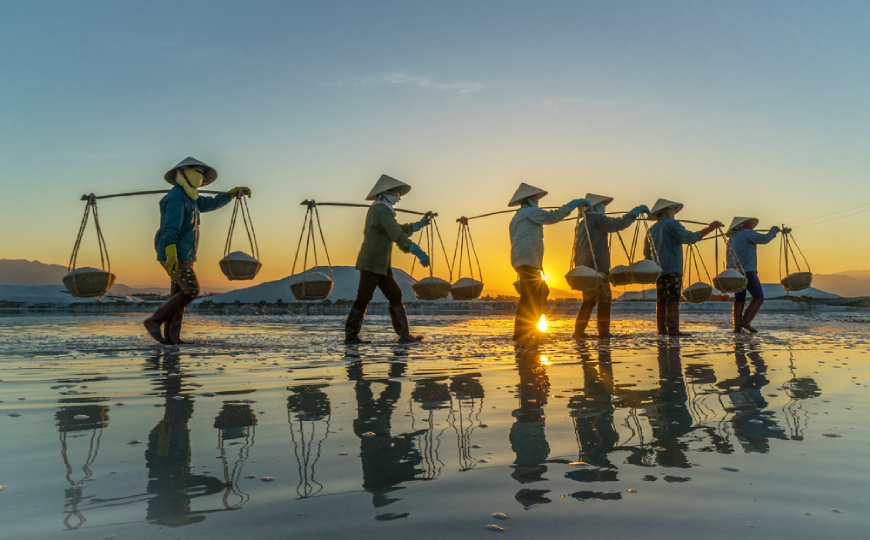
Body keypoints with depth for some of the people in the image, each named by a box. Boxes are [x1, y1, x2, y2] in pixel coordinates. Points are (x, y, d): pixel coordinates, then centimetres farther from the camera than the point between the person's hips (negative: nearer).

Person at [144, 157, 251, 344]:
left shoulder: (189, 198, 17)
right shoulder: (176, 197, -14)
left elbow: (212, 203, 34)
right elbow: (170, 229, -24)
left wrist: (235, 191, 34)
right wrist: (171, 257, -34)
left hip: (182, 256, 10)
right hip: (175, 255, -10)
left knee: (179, 294, 6)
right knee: (191, 291, -14)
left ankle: (171, 337, 5)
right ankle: (154, 321, -8)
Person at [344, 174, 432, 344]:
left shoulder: (376, 209, 19)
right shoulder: (382, 210, -13)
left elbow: (397, 229, 32)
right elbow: (398, 236, -22)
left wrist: (418, 225, 35)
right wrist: (418, 252, -25)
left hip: (381, 265, 10)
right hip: (371, 264, -10)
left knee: (395, 296, 6)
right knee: (363, 299, -4)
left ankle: (404, 334, 6)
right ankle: (350, 336, 5)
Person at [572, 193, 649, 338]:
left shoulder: (583, 224, 22)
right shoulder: (597, 219, -6)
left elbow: (577, 247, 23)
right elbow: (619, 224, -12)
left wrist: (579, 266, 25)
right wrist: (635, 212, 0)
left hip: (584, 267, 9)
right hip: (597, 268, -9)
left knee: (589, 300, 10)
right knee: (604, 299, -3)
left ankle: (579, 331, 5)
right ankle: (603, 332, -3)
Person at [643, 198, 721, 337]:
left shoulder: (652, 229, 20)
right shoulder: (671, 223, -3)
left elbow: (646, 253, 22)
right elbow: (688, 237, -16)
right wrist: (710, 228, -14)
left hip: (658, 270, 8)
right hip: (672, 269, -8)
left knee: (661, 300, 8)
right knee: (673, 299, -11)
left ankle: (662, 329, 7)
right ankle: (673, 330, -15)